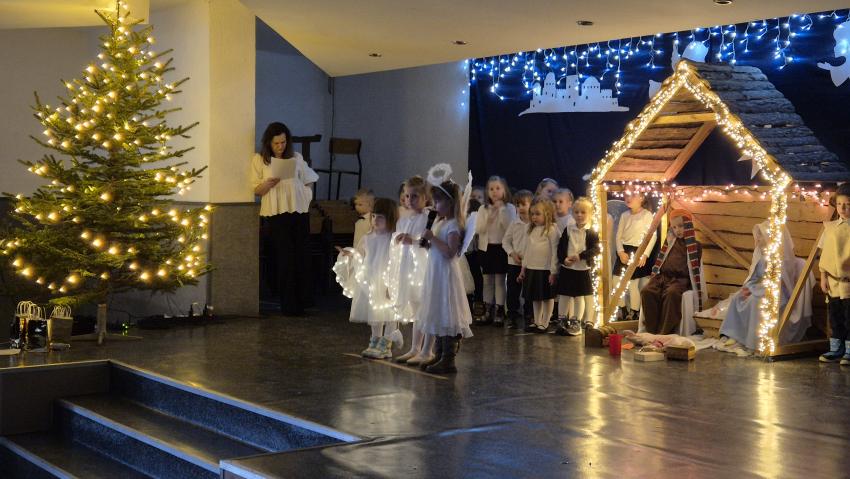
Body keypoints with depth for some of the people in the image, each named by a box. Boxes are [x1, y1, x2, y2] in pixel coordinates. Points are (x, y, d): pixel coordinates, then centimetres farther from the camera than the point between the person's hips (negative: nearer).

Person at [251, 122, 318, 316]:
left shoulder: (296, 158, 12)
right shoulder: (260, 160, 5)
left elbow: (307, 182, 19)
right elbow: (256, 190, 3)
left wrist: (307, 201, 5)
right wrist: (269, 183, -16)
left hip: (299, 210, 3)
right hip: (277, 212, -3)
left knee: (301, 255, 0)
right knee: (286, 257, -6)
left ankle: (302, 301, 9)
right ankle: (289, 305, -1)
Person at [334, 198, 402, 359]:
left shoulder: (393, 240, -13)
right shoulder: (367, 238, 6)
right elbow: (360, 258, 15)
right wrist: (350, 255, -4)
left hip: (386, 284, -6)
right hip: (370, 283, 6)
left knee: (387, 312, 1)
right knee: (373, 312, 15)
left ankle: (386, 345, 11)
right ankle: (375, 342, 27)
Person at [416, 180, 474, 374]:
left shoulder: (453, 225, -14)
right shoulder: (439, 223, 13)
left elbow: (450, 251, -25)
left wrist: (433, 238, -23)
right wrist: (427, 241, 3)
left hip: (446, 274, -10)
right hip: (435, 273, 10)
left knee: (447, 315, -6)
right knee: (438, 315, 15)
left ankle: (448, 359, -2)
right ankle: (440, 354, 24)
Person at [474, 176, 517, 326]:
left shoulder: (509, 208, -3)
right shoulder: (483, 209, 5)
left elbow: (510, 228, -16)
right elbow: (478, 229, -2)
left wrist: (501, 210, -16)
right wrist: (488, 219, -16)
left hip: (501, 247, -3)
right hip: (486, 247, 3)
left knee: (500, 280, 0)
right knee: (487, 280, 8)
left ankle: (499, 312, 5)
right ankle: (488, 311, 16)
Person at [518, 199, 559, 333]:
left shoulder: (552, 229, -11)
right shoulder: (532, 230, 12)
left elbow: (555, 251, -13)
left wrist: (553, 271, -15)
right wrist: (523, 268, 16)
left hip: (546, 270, -7)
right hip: (532, 269, 7)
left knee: (547, 297, 4)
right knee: (535, 298, 13)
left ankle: (545, 323, 11)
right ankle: (537, 322, 23)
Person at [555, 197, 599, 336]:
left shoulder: (591, 233, -4)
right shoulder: (568, 230, 2)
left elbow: (595, 249, -11)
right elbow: (560, 247, 1)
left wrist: (581, 256, -22)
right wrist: (564, 259, -15)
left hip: (582, 269, -2)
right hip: (566, 268, 2)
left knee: (579, 297, 7)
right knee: (564, 296, 7)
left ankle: (576, 324, 15)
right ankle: (563, 322, 17)